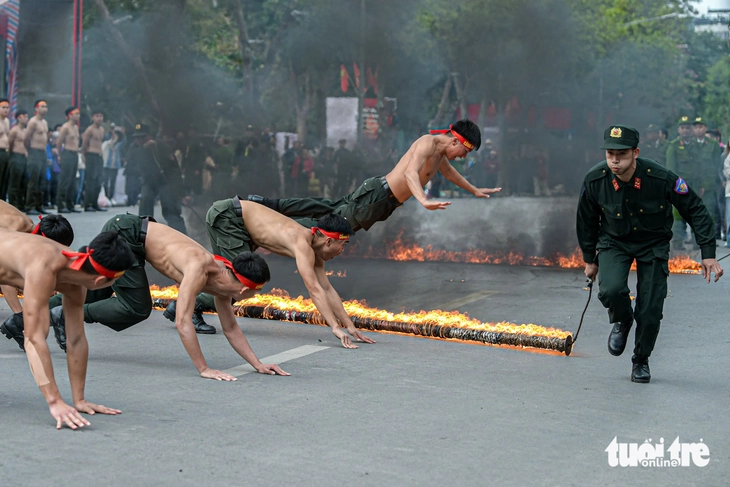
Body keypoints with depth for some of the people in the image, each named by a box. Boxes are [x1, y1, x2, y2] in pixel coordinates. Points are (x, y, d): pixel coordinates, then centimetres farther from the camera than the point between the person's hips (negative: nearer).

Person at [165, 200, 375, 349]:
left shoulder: (314, 247, 2)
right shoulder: (303, 245, -26)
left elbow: (327, 290, 5)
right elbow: (314, 290, -34)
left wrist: (350, 326, 2)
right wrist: (336, 328, -36)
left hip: (236, 217, 10)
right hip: (226, 215, -10)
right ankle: (193, 307, -6)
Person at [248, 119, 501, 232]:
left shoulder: (440, 152, 17)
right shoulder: (428, 143, -15)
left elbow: (448, 171, 40)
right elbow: (410, 172, -32)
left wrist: (474, 190, 50)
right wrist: (423, 201, -47)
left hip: (384, 202, 9)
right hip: (376, 195, -9)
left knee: (330, 209, 10)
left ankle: (266, 205, 11)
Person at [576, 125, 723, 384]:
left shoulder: (661, 178, -27)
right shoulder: (594, 180, -21)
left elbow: (696, 211, -14)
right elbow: (586, 221, 0)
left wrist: (708, 254, -17)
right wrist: (589, 259, 8)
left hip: (653, 244, -1)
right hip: (614, 242, 1)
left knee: (651, 310, -7)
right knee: (611, 290, -26)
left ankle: (641, 360, 22)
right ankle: (622, 322, 11)